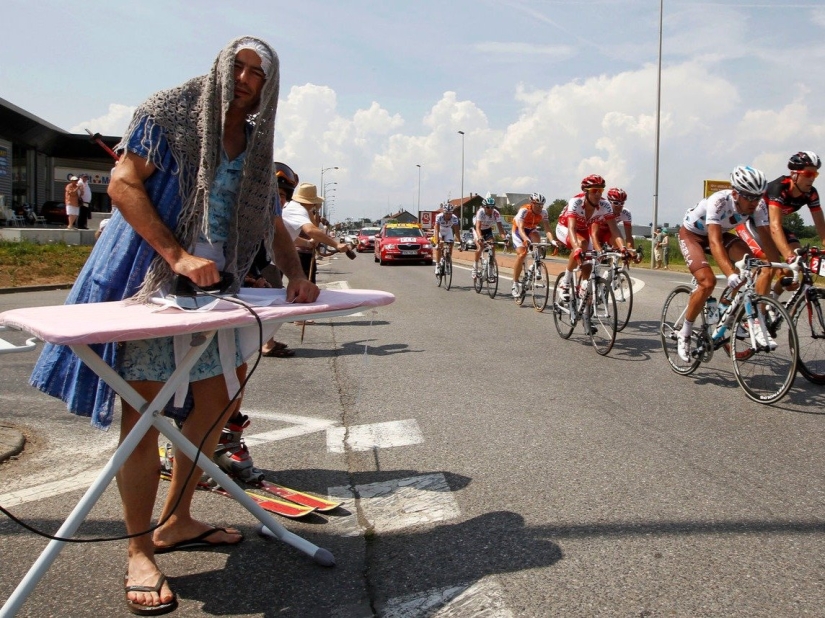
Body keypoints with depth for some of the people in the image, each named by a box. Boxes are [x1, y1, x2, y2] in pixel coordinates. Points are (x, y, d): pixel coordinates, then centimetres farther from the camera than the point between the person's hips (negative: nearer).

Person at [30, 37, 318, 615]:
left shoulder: (257, 147, 12)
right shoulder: (170, 111, -6)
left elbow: (275, 225, 14)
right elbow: (123, 183, -14)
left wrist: (296, 276, -5)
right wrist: (177, 255, -24)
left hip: (211, 284, 7)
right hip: (147, 278, -7)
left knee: (219, 400, 11)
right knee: (143, 412, -7)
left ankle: (177, 520, 28)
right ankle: (139, 553, 5)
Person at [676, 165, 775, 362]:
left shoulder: (758, 205, -22)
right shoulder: (719, 201, -37)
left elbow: (767, 239, -20)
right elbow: (715, 242, -45)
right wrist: (730, 274, -56)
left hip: (721, 233, 5)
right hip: (692, 234, -5)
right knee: (707, 281, -26)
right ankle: (684, 334, -7)